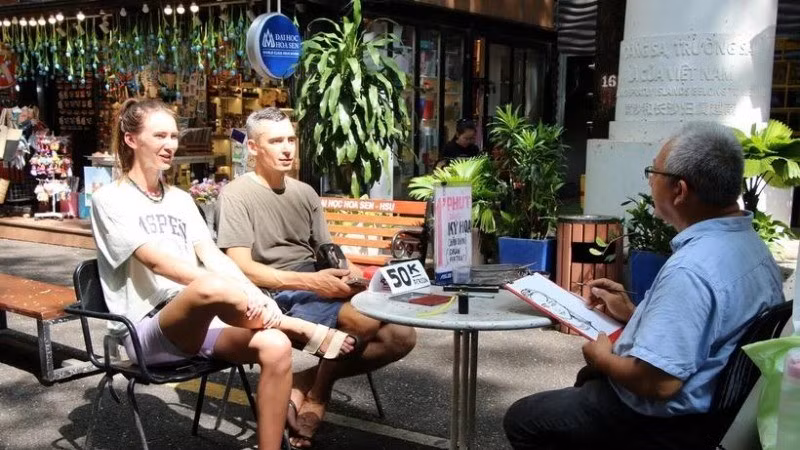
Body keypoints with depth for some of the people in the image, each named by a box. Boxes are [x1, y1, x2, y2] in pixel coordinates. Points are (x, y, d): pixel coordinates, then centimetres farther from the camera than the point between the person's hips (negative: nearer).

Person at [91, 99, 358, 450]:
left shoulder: (180, 198, 17)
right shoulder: (110, 198, -3)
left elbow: (212, 255, 4)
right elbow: (157, 262, -17)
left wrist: (252, 294, -16)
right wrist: (233, 291, -29)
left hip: (201, 320, 6)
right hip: (149, 329, -5)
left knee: (275, 346, -24)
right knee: (211, 287, -38)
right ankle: (309, 332, -17)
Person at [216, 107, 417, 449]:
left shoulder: (304, 193, 17)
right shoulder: (236, 195, -4)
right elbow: (242, 268, -14)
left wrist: (349, 273, -9)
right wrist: (310, 282, -24)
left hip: (318, 287, 7)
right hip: (278, 296, -7)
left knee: (401, 337, -10)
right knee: (366, 320, -31)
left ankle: (306, 384, 0)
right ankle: (316, 391, -5)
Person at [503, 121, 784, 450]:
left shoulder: (690, 268, -32)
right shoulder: (750, 243, 1)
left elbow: (658, 381, -34)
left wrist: (603, 359, -15)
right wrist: (633, 314, 14)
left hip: (665, 421, -10)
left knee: (521, 419, 5)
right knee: (587, 377, 33)